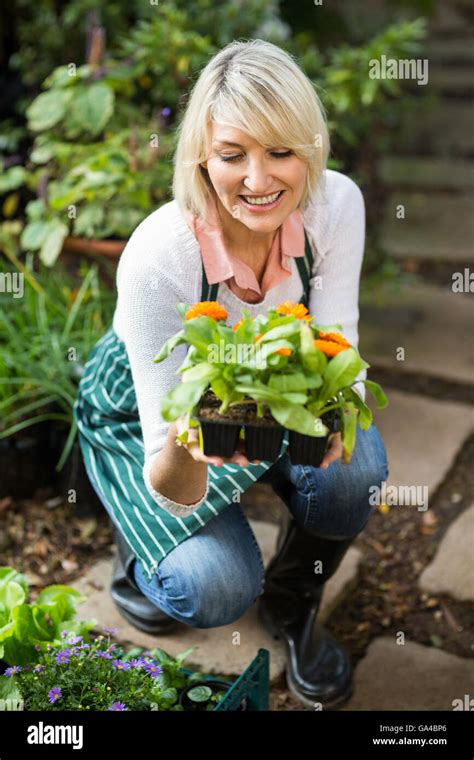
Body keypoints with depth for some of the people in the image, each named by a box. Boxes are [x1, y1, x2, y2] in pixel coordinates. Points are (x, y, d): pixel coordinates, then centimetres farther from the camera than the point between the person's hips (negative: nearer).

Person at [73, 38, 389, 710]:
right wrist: (184, 449, -58)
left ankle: (293, 603, 6)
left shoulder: (335, 204, -24)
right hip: (142, 414, -3)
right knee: (216, 589, -23)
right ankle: (141, 548, 15)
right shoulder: (158, 255, -36)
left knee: (354, 465, -26)